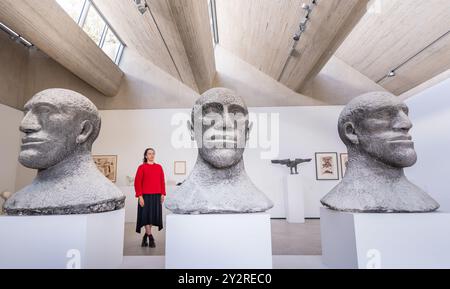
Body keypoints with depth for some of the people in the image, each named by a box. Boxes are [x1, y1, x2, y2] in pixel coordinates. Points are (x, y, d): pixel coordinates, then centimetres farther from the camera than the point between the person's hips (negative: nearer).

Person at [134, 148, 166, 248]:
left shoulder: (159, 167, 9)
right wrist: (140, 196, -12)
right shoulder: (142, 167, -2)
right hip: (146, 196, -4)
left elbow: (162, 181, 10)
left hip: (156, 196, 4)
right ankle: (150, 238, 7)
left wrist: (163, 194, 3)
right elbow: (137, 182, -5)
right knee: (147, 216, -3)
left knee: (153, 216, 9)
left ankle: (146, 235, 27)